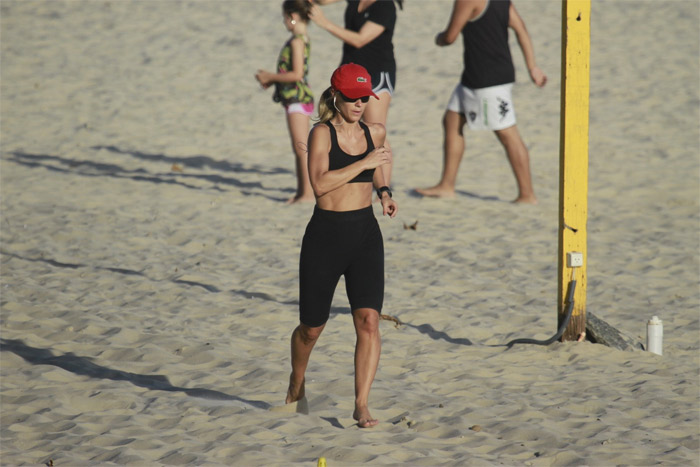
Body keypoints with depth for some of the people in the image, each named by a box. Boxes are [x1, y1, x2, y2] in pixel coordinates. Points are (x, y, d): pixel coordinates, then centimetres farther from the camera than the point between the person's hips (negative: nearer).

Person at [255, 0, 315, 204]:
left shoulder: (297, 41, -16)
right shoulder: (301, 39, 14)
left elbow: (296, 74, -23)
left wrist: (271, 77, -13)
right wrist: (270, 78, 11)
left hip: (299, 98, -10)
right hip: (296, 98, 10)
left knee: (301, 149, -7)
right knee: (298, 149, 14)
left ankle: (308, 193, -5)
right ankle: (301, 192, 19)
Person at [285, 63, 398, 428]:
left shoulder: (375, 133, 5)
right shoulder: (322, 133, -10)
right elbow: (320, 182, -25)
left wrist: (383, 192, 10)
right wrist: (364, 163, -25)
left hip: (365, 234, 3)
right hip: (325, 235, -3)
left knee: (368, 320, -14)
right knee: (312, 328, 10)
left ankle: (361, 405, -12)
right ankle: (296, 383, 41)